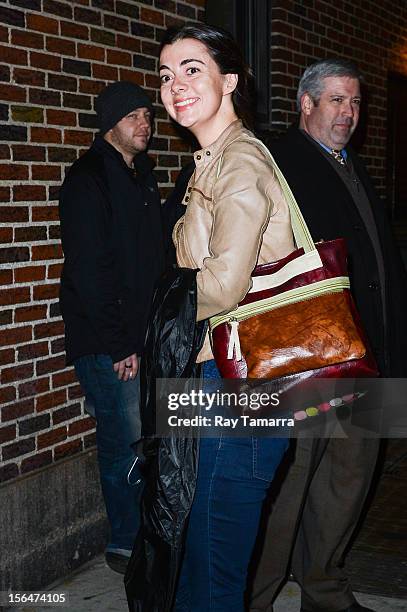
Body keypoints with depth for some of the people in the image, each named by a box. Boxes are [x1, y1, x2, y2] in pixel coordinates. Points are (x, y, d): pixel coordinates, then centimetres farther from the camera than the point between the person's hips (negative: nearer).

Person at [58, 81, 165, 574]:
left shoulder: (142, 175, 17)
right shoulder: (88, 180, -9)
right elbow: (88, 271, -15)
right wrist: (118, 344, -15)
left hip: (142, 335, 7)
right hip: (106, 341, -7)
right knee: (128, 443, -4)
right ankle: (128, 546, 10)